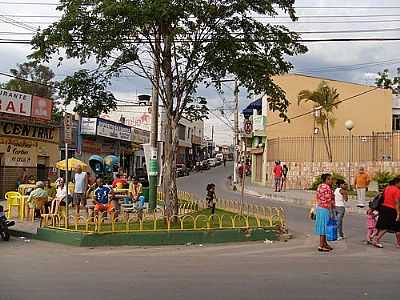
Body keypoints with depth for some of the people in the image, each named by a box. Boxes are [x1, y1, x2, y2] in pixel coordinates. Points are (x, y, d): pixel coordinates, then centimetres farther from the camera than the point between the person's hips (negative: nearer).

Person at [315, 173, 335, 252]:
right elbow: (328, 201, -20)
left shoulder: (320, 186, 11)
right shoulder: (327, 188, -18)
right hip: (325, 209, -10)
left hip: (319, 208, 10)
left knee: (323, 226, 17)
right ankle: (321, 246, 0)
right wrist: (331, 212, -18)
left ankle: (324, 243, 29)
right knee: (324, 226, -4)